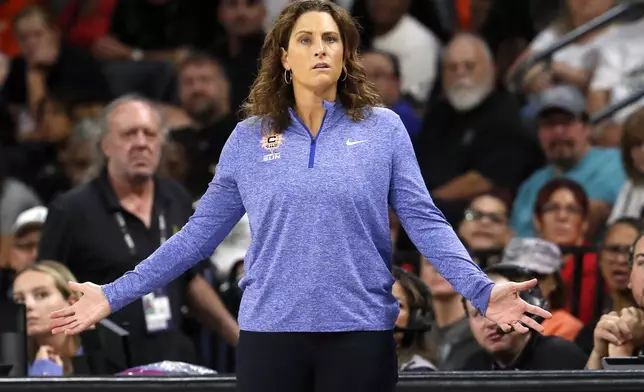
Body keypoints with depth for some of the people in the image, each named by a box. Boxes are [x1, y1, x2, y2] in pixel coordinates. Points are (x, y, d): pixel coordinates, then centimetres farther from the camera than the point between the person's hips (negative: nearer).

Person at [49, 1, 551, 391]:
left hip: (360, 333, -1)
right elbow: (201, 231, 10)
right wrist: (115, 294, 5)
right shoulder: (249, 138, 7)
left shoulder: (383, 129, 4)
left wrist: (482, 290, -15)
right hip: (269, 332, 1)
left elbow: (424, 220, -1)